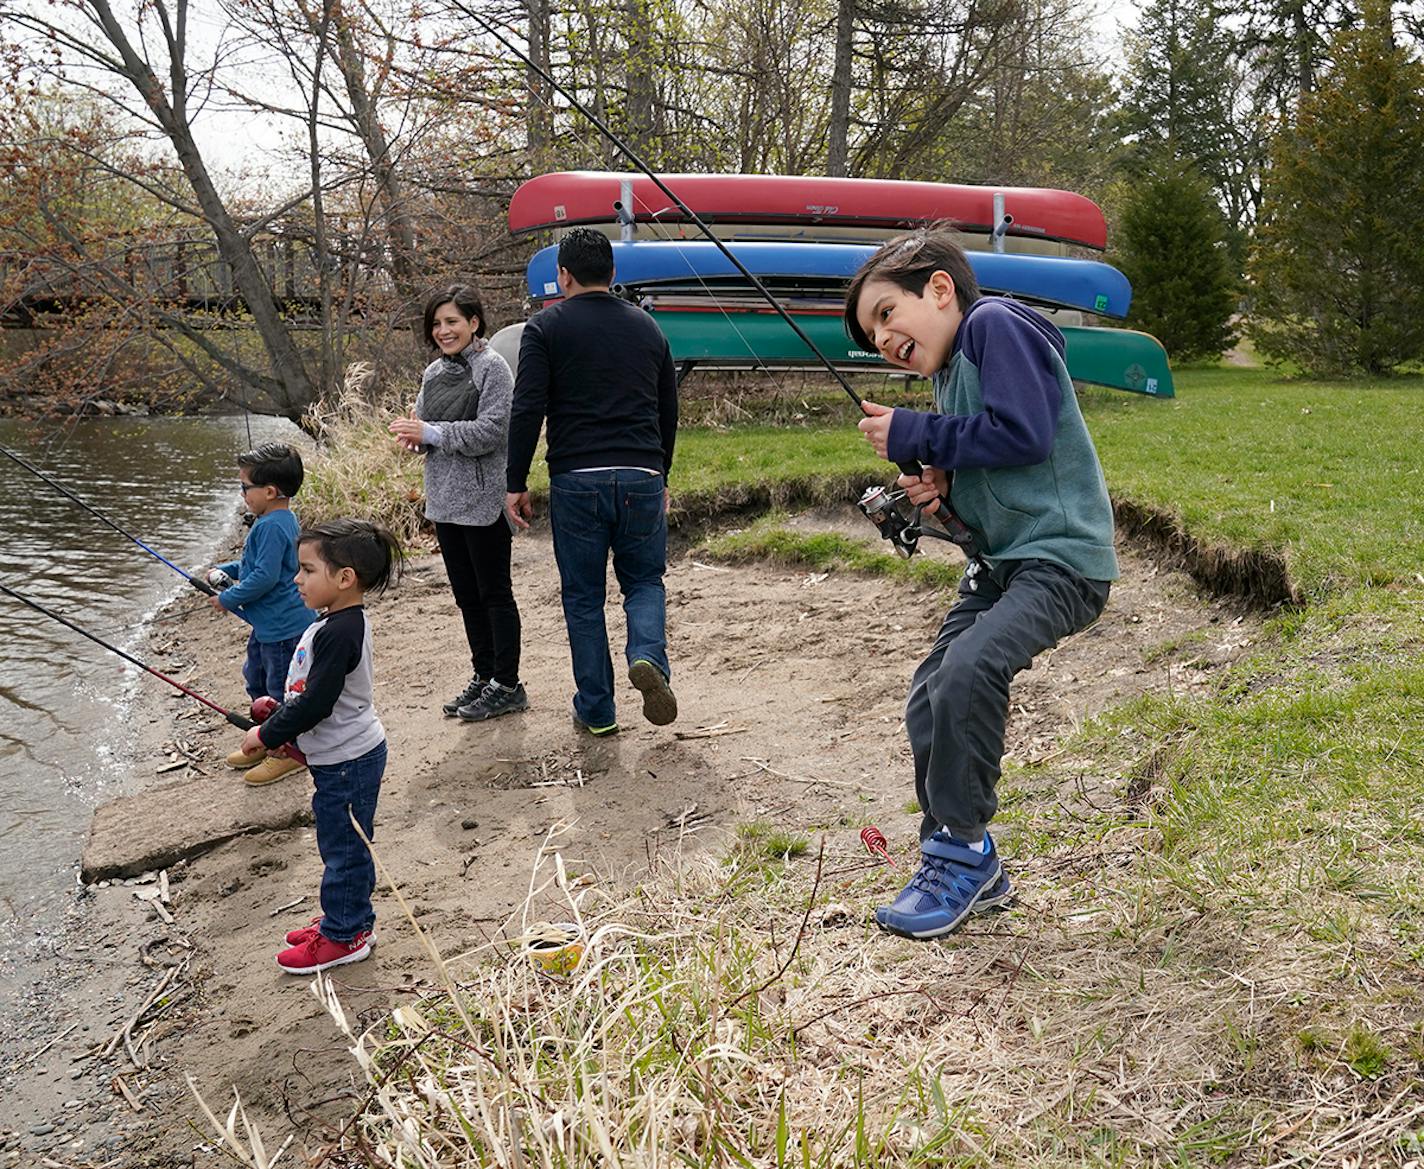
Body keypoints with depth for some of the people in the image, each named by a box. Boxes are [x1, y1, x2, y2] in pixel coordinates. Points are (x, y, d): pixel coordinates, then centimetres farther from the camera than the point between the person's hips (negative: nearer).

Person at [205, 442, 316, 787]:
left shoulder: (272, 527, -24)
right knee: (257, 681, 23)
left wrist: (228, 599, -17)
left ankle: (289, 752, 16)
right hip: (268, 624, 11)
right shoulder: (281, 521, 9)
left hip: (283, 626, -11)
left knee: (281, 688, 2)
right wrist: (225, 571, 12)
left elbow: (264, 577, -28)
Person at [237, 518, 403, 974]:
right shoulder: (341, 622, 6)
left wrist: (267, 735, -15)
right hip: (344, 754, 10)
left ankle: (343, 936, 18)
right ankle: (349, 919, 35)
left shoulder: (338, 633, -26)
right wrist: (281, 713, 11)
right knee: (345, 844, 21)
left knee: (343, 847, 4)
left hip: (347, 761, -10)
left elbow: (316, 703, -26)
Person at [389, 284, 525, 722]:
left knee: (494, 593, 0)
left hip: (483, 501, -8)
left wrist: (430, 433, -20)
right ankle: (483, 676, 26)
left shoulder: (492, 368, -11)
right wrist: (412, 433, -5)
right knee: (466, 594, 14)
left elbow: (490, 432, -19)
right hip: (444, 500, 8)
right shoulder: (435, 371, 13)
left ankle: (507, 685, 9)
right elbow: (423, 422, 18)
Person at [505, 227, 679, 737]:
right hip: (642, 478, 3)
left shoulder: (546, 327, 2)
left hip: (576, 480, -2)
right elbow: (668, 412, 19)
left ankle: (596, 709, 14)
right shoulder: (647, 327, 14)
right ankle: (648, 656, -12)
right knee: (644, 580, 17)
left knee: (583, 596, 9)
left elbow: (528, 410, -7)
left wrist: (517, 483, -1)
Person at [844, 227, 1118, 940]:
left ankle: (963, 853, -9)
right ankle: (966, 872, 16)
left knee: (967, 671, -28)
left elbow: (1024, 433, -22)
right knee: (928, 701, 3)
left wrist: (912, 436, -13)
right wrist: (941, 487, 1)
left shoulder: (995, 324, -9)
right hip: (1001, 561, 10)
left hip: (1061, 558, -10)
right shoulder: (948, 374, 18)